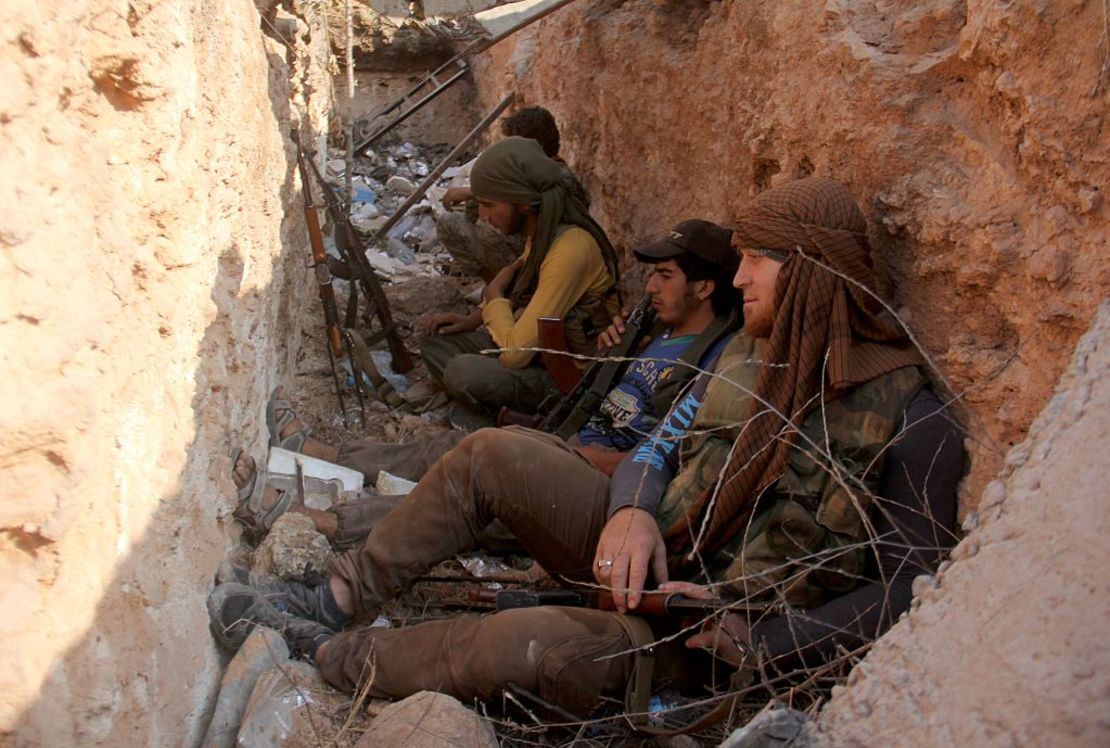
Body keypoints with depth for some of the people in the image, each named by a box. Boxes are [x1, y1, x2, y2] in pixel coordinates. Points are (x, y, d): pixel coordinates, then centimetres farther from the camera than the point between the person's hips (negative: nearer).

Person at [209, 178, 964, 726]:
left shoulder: (909, 417, -14)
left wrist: (759, 643, -21)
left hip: (721, 646, -6)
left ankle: (329, 656, -7)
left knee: (534, 644, -31)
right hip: (647, 555, 6)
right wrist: (632, 509, -16)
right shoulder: (751, 353, 5)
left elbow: (906, 585, -13)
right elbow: (659, 447, 8)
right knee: (494, 453, -12)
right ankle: (336, 600, -1)